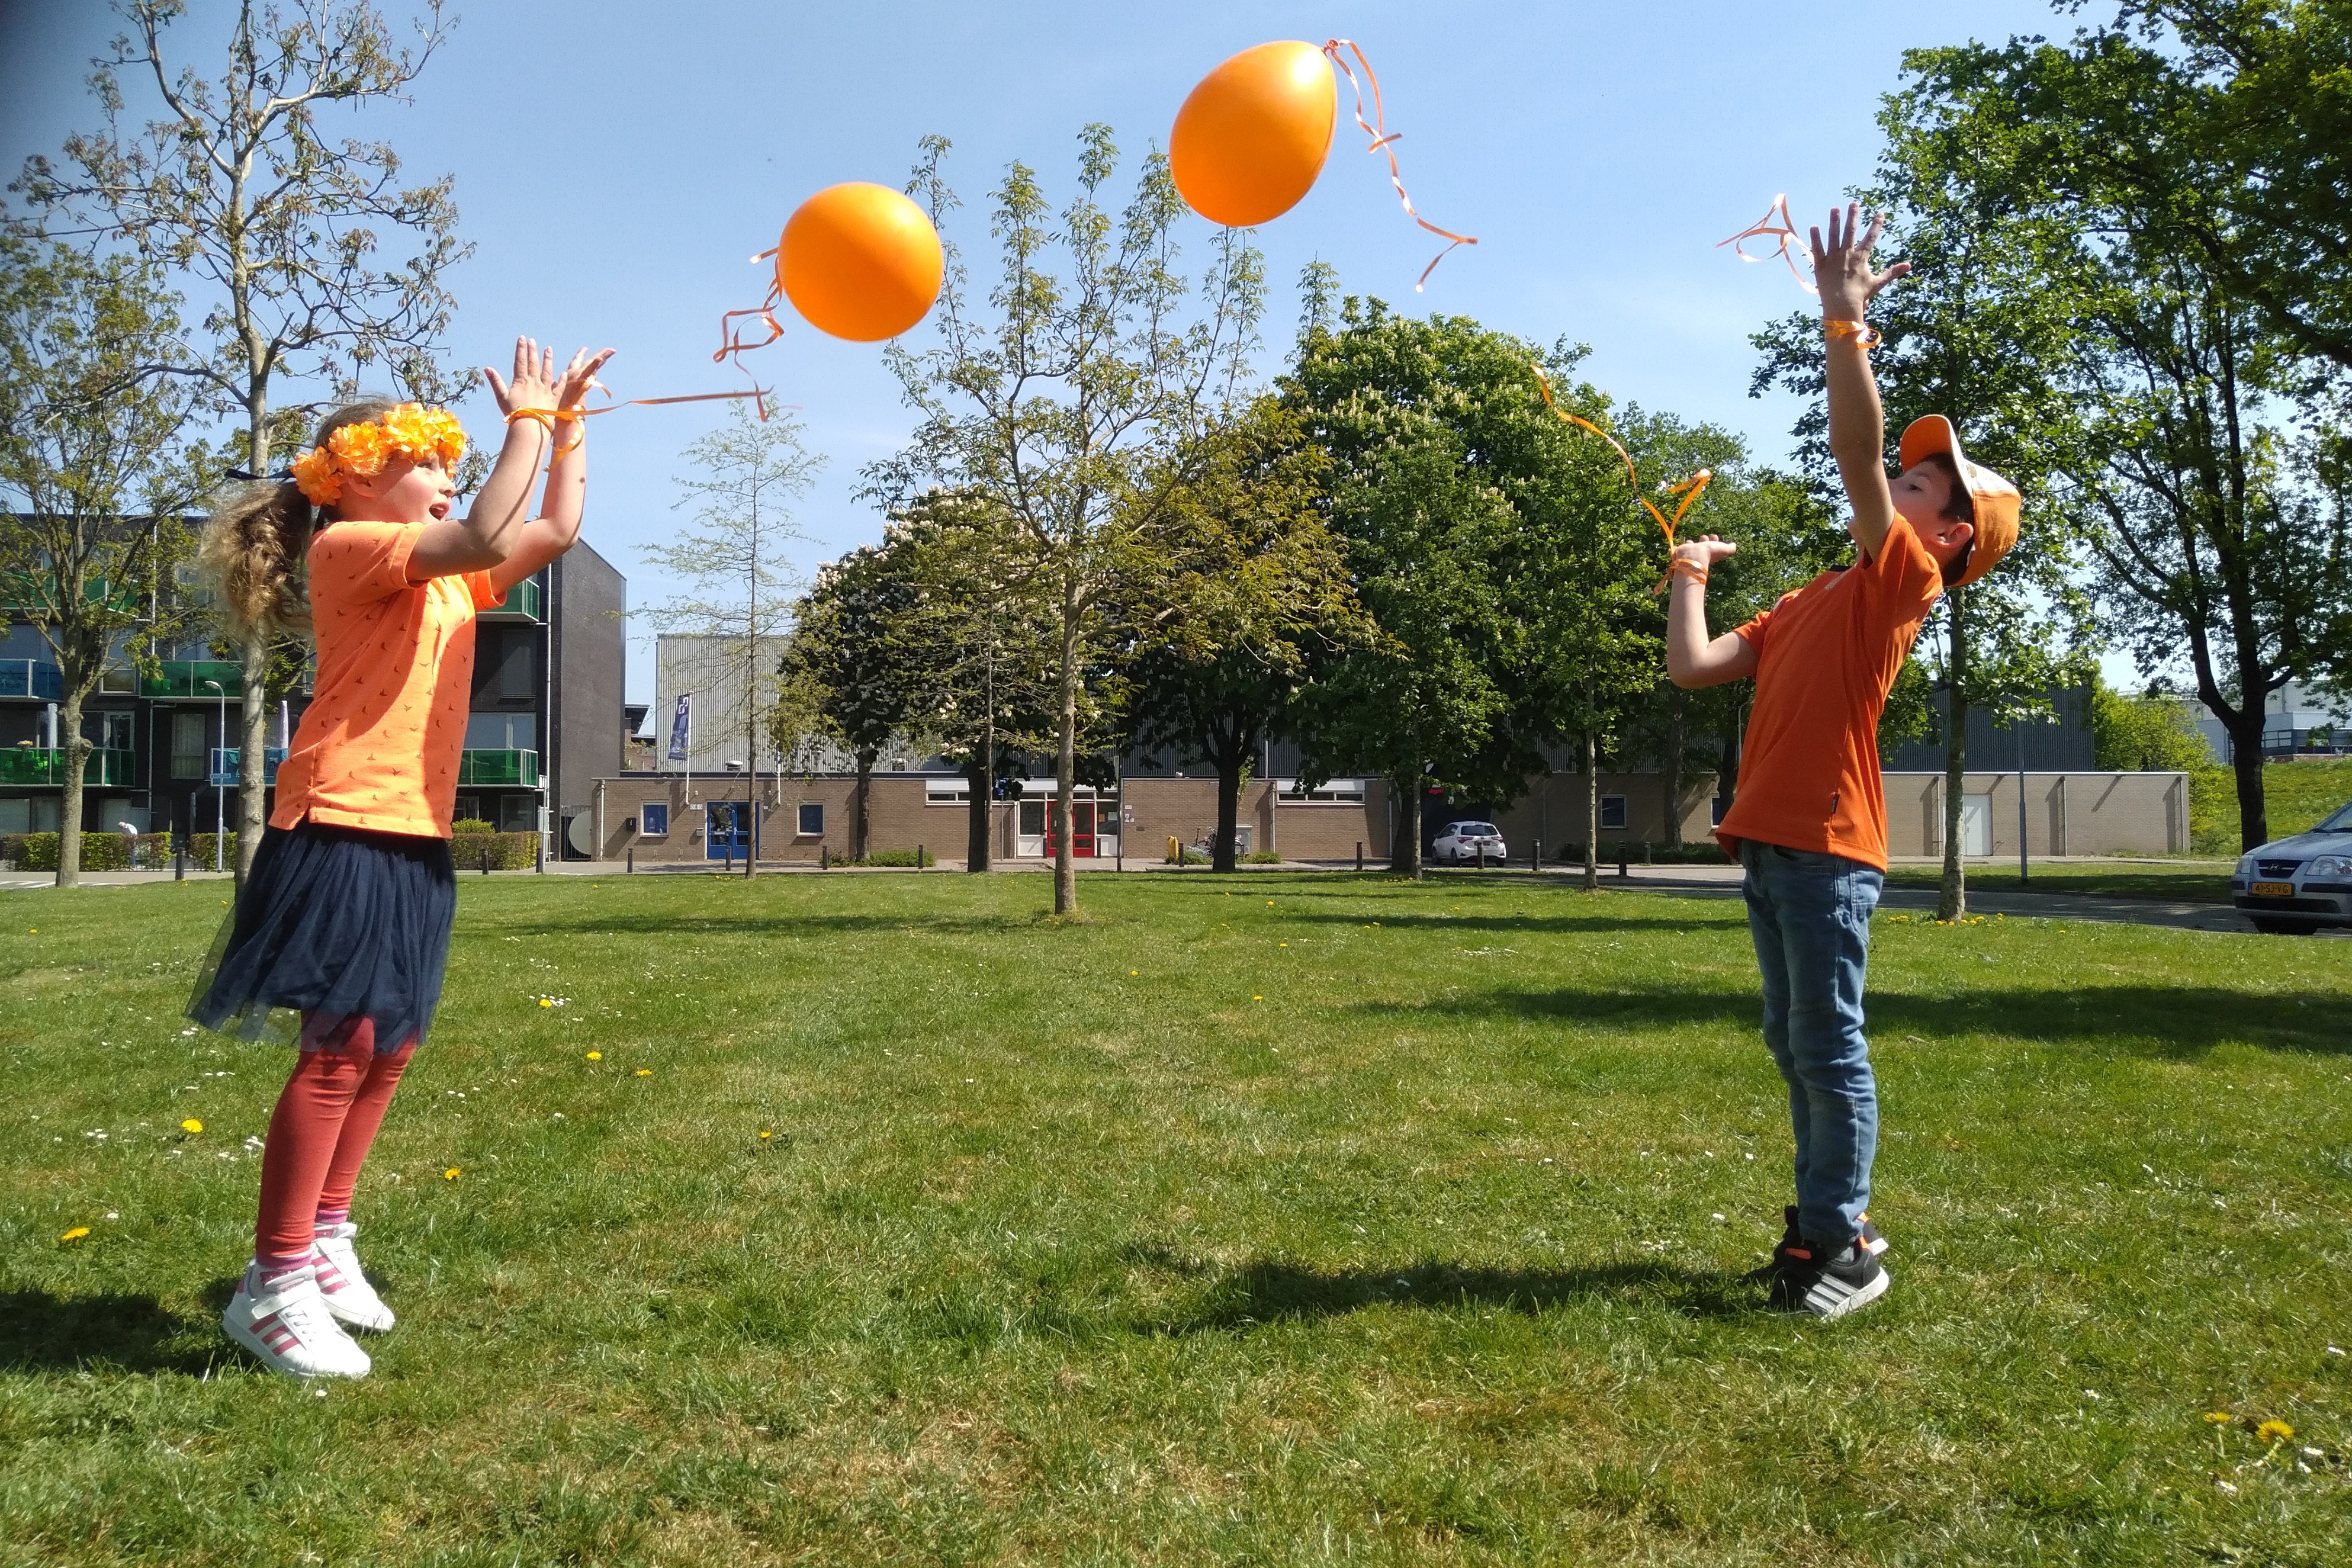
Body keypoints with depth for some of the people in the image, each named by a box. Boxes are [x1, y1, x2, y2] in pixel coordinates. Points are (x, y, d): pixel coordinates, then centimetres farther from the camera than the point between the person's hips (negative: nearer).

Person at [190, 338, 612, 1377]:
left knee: (389, 1046, 12)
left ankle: (323, 1238, 25)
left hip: (415, 838, 9)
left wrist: (566, 420, 16)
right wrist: (527, 418, -14)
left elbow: (554, 532, 19)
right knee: (341, 1048, -10)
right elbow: (484, 537, -23)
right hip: (344, 832, -9)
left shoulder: (448, 577, 18)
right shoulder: (350, 548, -8)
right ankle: (273, 1284, -3)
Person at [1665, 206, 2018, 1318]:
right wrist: (1690, 576, 19)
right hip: (1767, 840, 9)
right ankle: (1832, 1217, 25)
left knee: (1830, 1046, -4)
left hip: (1826, 846, -9)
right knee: (1794, 1045, 14)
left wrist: (1845, 324, -23)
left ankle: (1838, 1245, 3)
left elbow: (1856, 451, -18)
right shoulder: (1805, 606, 21)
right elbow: (1692, 667, 17)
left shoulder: (1901, 580, -3)